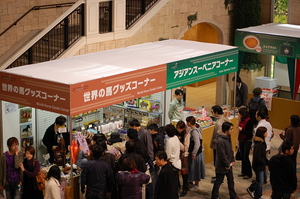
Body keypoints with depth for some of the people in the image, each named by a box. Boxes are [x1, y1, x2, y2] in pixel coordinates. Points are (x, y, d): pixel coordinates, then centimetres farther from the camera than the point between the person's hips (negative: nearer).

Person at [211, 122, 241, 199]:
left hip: (228, 164, 9)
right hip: (222, 166, -9)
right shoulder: (221, 141, -27)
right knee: (218, 181, 6)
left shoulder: (228, 138, 3)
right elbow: (222, 155, -24)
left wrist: (232, 160, 8)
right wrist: (227, 165, -17)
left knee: (231, 180, 19)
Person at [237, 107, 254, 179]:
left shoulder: (249, 121, -18)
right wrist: (239, 138, 15)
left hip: (247, 141, -7)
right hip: (241, 140, 7)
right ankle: (244, 172, 23)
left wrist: (242, 130, -24)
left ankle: (249, 174, 8)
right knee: (242, 157, 12)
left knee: (245, 157, -3)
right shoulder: (241, 120, 5)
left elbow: (250, 133, -18)